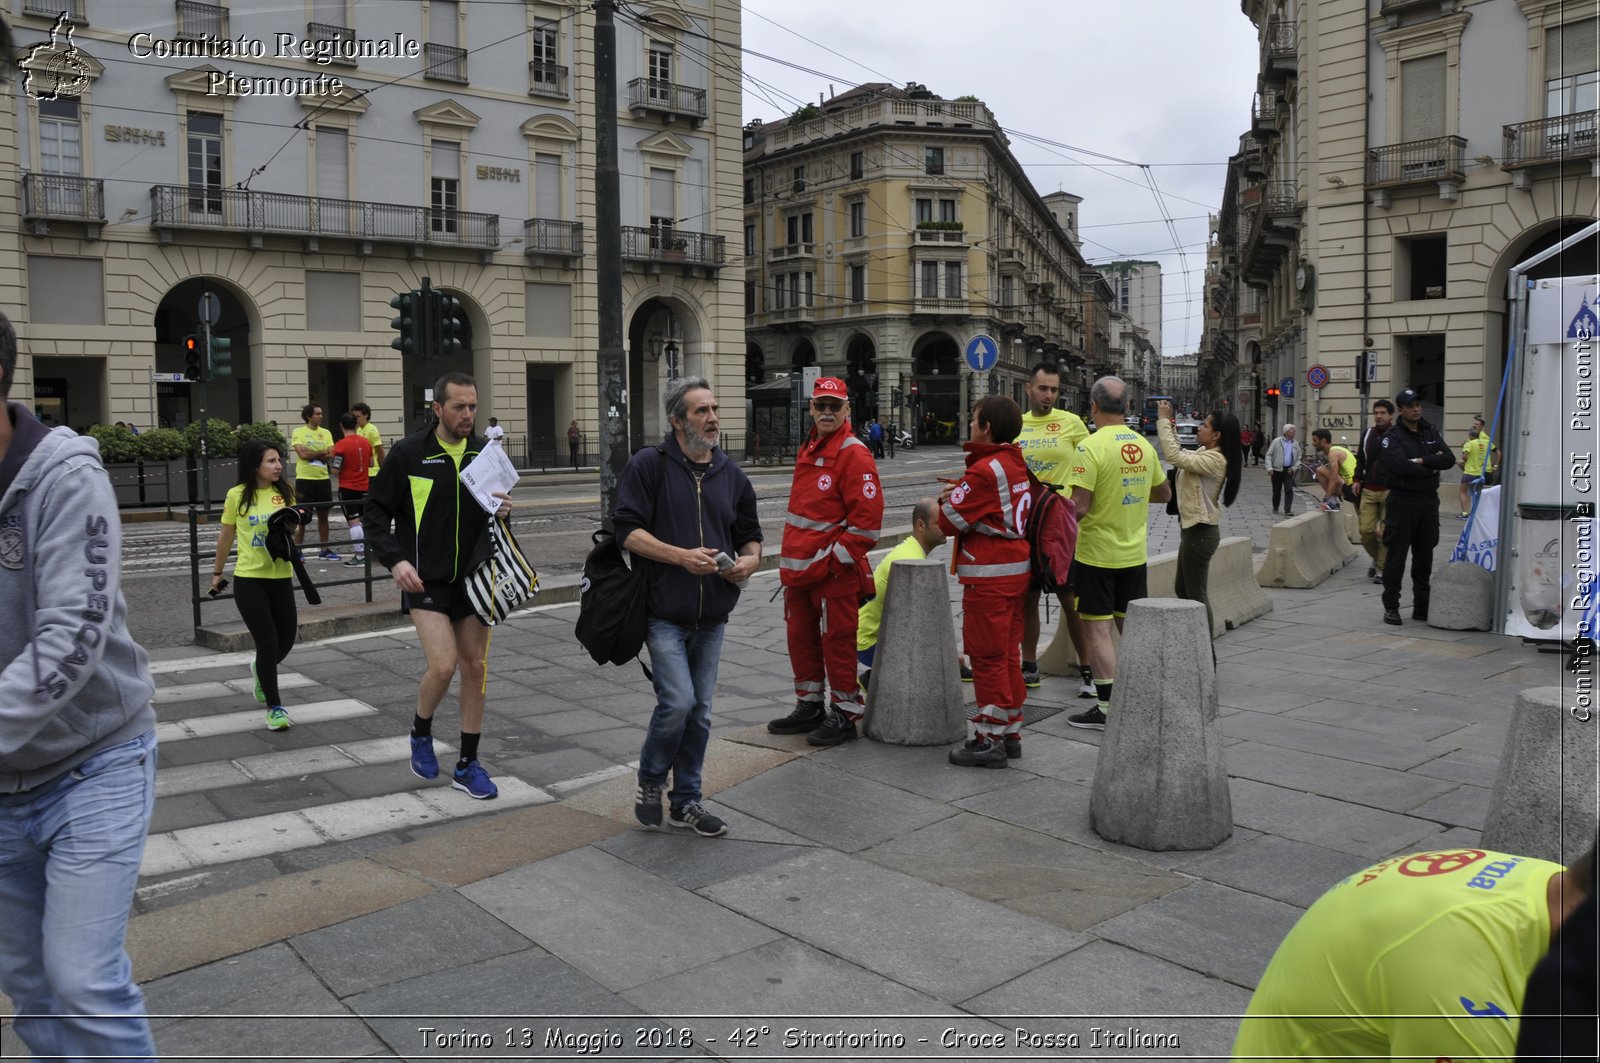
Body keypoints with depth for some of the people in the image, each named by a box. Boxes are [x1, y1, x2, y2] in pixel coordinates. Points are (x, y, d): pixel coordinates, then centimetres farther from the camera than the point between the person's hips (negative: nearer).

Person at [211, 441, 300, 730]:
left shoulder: (285, 491, 2)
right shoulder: (237, 495, -6)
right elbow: (226, 536, 6)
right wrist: (217, 572, 15)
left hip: (281, 577, 4)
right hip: (249, 579, -3)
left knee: (286, 640, 9)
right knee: (267, 643, -6)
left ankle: (261, 670, 44)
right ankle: (274, 708, 6)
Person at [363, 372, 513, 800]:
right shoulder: (409, 454, -8)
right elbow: (374, 512, -3)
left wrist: (503, 510, -7)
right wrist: (395, 559, -17)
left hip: (472, 578, 4)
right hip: (426, 580, -4)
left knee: (476, 668, 6)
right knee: (443, 666, -15)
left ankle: (468, 764, 19)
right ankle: (421, 733, 17)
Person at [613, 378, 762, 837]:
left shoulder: (731, 473, 13)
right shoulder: (649, 465, -4)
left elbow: (750, 535, 21)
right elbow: (626, 530, -11)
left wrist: (748, 560, -3)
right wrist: (682, 556, -20)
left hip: (712, 616, 5)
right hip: (665, 613, -5)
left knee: (700, 712, 9)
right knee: (678, 701, -14)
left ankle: (686, 801, 23)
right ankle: (649, 782, 13)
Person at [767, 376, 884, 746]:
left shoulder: (854, 455, -13)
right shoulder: (808, 450, 15)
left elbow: (867, 519, -18)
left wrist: (832, 560, -17)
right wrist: (792, 560, 16)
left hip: (834, 573, -9)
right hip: (799, 569, 9)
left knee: (837, 642, 1)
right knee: (800, 638, 16)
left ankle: (845, 714, 14)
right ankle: (809, 706, 31)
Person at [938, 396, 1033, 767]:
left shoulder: (984, 471, -17)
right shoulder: (1018, 465, 11)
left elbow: (949, 521, -15)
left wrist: (948, 500, 5)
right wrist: (961, 493, 8)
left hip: (989, 576, -9)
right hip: (1017, 569, 9)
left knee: (987, 656, -2)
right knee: (1008, 653, 15)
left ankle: (989, 740, 4)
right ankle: (1010, 733, 23)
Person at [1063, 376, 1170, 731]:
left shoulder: (1091, 447, -17)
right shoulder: (1144, 445, 5)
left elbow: (1079, 507, -22)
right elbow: (1164, 493, 18)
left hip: (1096, 553, -7)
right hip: (1134, 553, 7)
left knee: (1098, 629, 0)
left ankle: (1107, 708, 1)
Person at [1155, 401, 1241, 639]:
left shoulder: (1215, 460, -20)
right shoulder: (1205, 454, 10)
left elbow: (1174, 456, -29)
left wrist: (1163, 421, -22)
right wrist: (1168, 425, 6)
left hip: (1200, 531, -11)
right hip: (1194, 528, 11)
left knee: (1196, 594, -4)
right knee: (1182, 589, 19)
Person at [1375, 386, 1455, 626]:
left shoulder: (1431, 433, 13)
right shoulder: (1392, 437, -5)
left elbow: (1449, 459, 0)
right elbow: (1400, 466, -21)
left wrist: (1421, 461, -12)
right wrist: (1432, 467, -10)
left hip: (1429, 501, 6)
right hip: (1402, 501, -6)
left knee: (1424, 556, 11)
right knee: (1396, 555, -3)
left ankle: (1422, 606, 18)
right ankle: (1391, 607, 4)